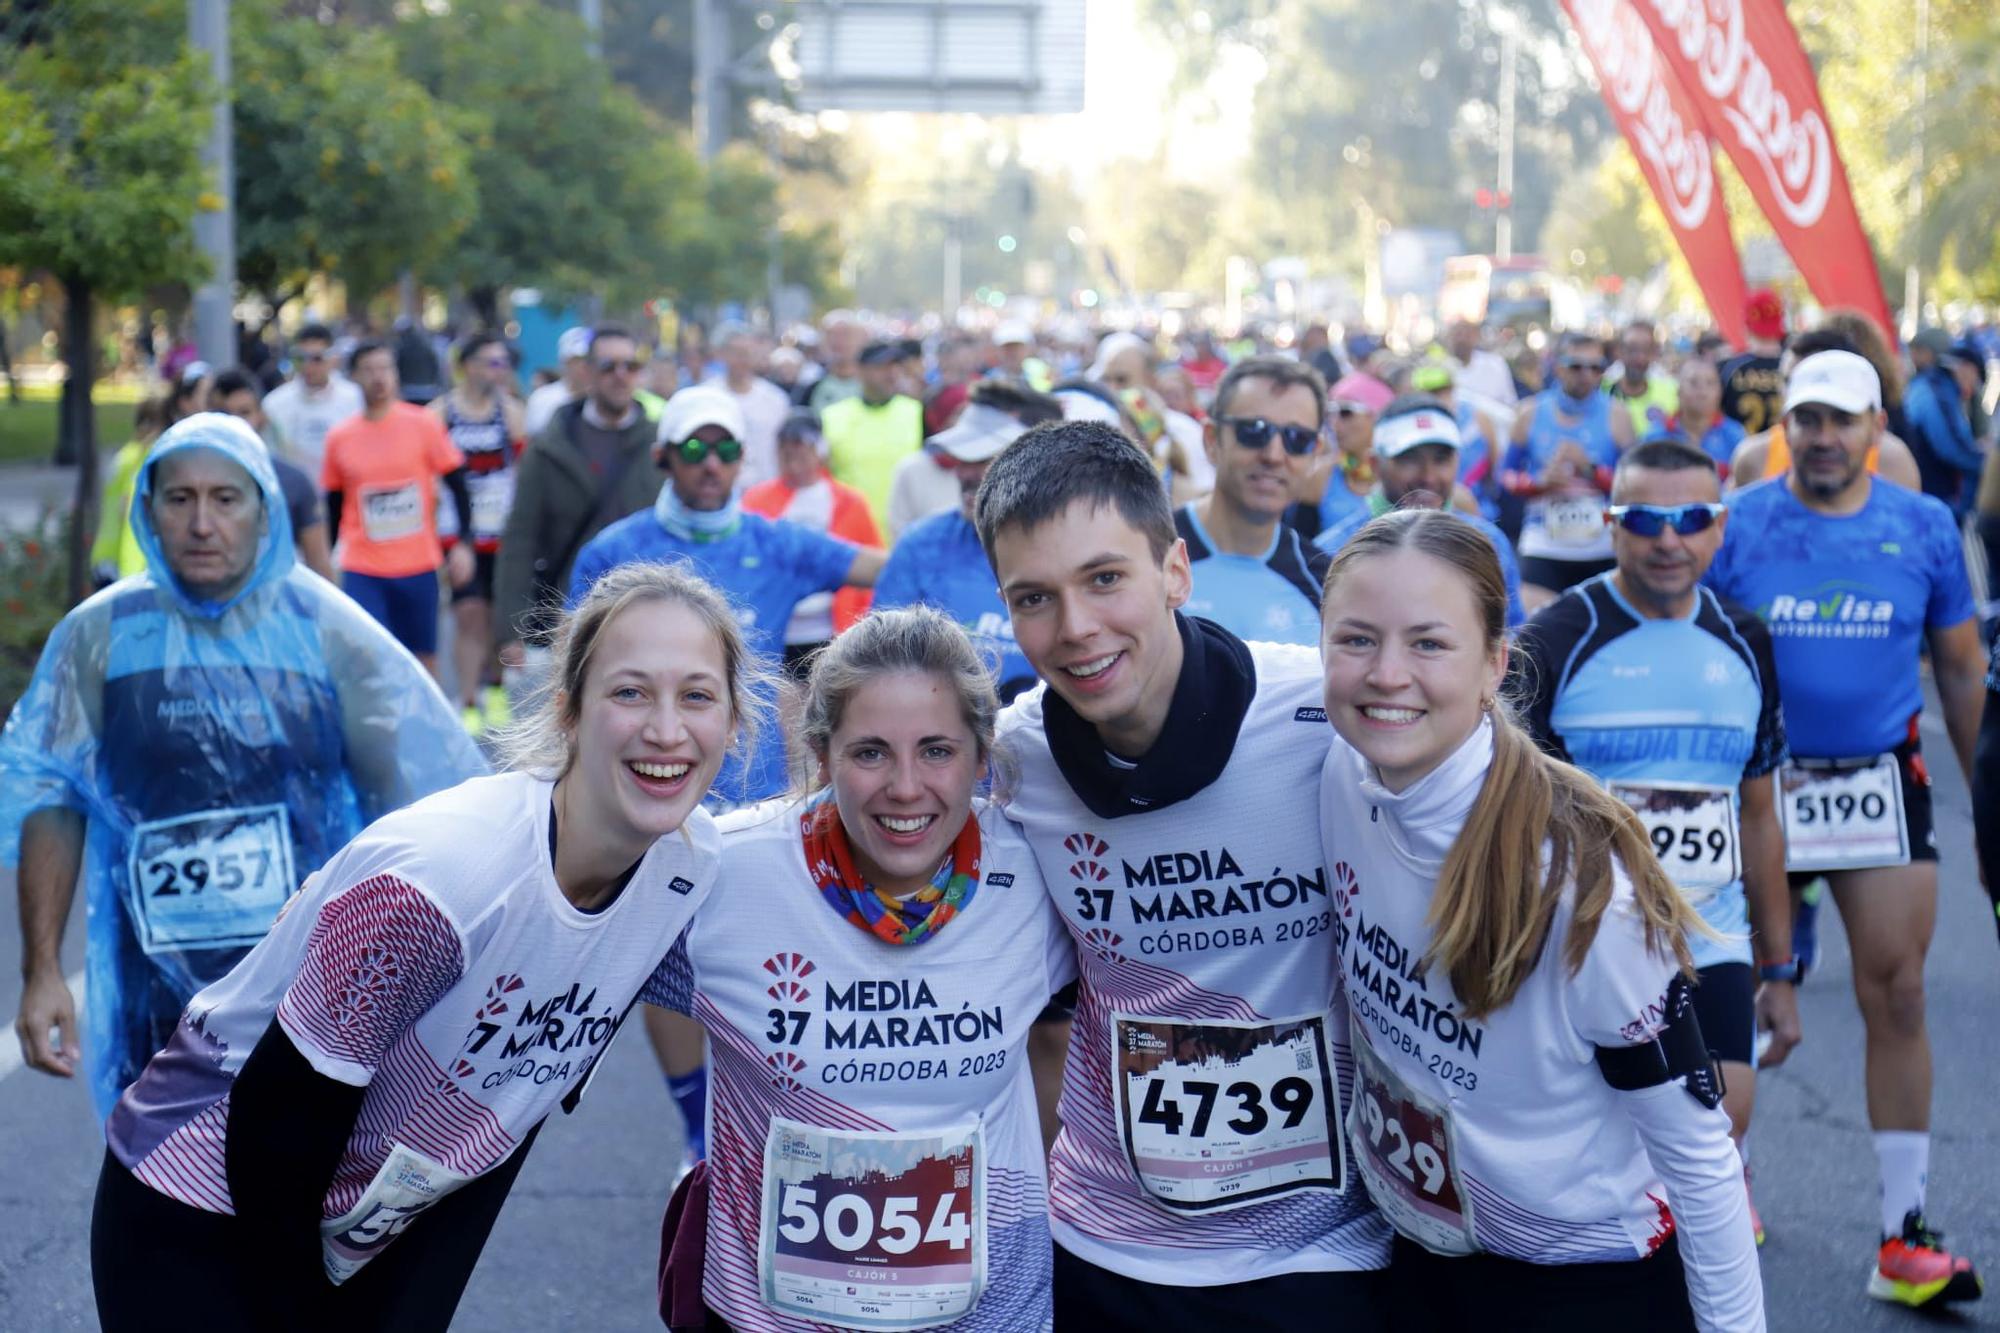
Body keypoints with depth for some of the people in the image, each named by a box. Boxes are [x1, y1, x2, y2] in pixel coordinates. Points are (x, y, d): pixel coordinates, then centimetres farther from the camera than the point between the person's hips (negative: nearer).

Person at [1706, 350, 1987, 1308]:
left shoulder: (1924, 528, 2)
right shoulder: (1736, 526, -3)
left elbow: (1959, 668, 10)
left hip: (1882, 779, 1)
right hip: (1756, 784, -1)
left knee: (1898, 996, -3)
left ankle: (1903, 1237, 3)